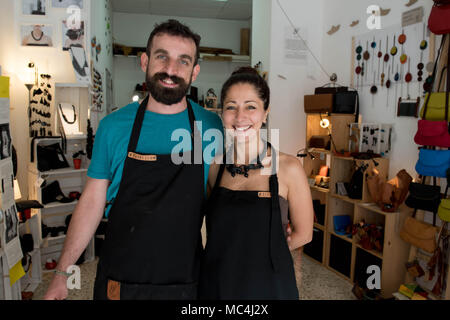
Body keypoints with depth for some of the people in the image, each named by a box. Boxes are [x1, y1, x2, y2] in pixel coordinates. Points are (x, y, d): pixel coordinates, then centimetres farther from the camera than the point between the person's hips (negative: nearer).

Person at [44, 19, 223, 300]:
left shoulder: (211, 127, -7)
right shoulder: (113, 126, -5)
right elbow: (92, 201, 0)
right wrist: (61, 274, -1)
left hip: (185, 284, 0)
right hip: (118, 281, 1)